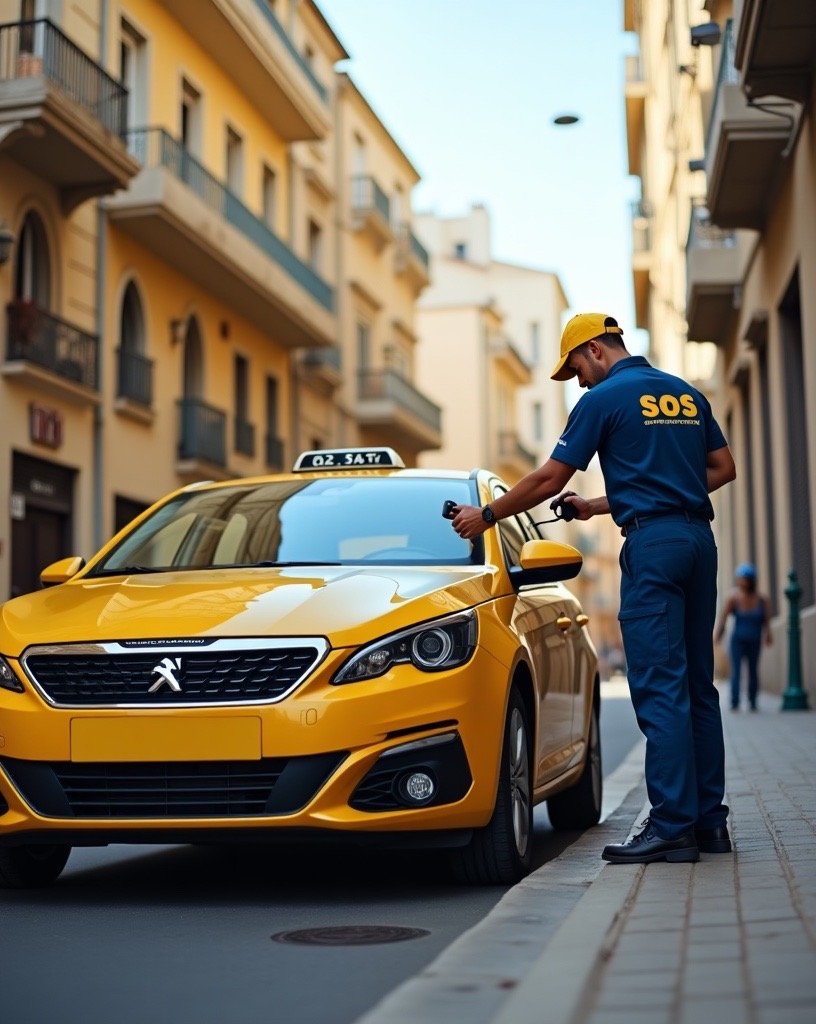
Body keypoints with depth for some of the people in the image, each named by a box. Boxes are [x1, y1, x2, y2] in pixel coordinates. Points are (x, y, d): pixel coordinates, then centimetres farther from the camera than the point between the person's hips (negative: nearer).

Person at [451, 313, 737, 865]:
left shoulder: (605, 398, -2)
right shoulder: (687, 393, 18)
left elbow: (550, 479, -2)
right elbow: (724, 467, 21)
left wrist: (485, 516, 11)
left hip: (652, 542, -7)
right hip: (700, 536, 7)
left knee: (659, 688, -8)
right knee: (697, 685, 10)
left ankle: (673, 825, -9)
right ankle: (710, 820, 13)